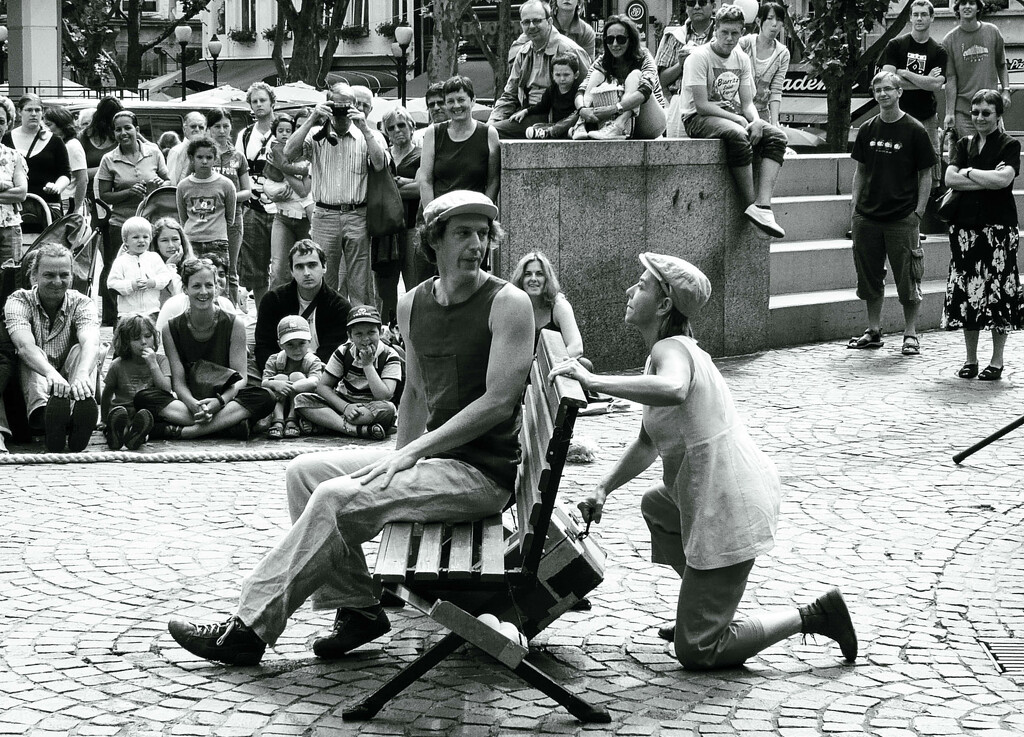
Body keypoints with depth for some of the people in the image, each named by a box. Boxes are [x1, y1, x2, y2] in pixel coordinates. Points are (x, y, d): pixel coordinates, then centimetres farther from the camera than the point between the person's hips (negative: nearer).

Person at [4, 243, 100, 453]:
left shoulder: (81, 303, -1)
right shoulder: (18, 301, -5)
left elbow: (91, 343, -24)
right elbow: (25, 346, -26)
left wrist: (82, 374, -48)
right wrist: (51, 374, -48)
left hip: (70, 388, 1)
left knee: (79, 351, -23)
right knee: (33, 356, -28)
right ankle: (44, 410, -58)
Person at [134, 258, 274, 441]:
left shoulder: (234, 324, 0)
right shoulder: (172, 329, 1)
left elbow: (240, 378, -5)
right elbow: (178, 381, -3)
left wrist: (219, 402, -27)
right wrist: (193, 405, -27)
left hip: (225, 403, 0)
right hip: (187, 404, 1)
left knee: (265, 398, -32)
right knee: (143, 398, -28)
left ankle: (177, 431, -38)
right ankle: (227, 424, -37)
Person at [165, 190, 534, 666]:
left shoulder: (508, 304, -13)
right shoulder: (413, 305, 10)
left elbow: (499, 401, -19)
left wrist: (412, 452, -18)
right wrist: (398, 461, 8)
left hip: (483, 473, -8)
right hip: (432, 454, 8)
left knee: (337, 498, -21)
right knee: (305, 471, 3)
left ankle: (248, 630, -14)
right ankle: (356, 607, 3)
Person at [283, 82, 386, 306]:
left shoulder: (368, 136, 7)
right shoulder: (317, 137, 8)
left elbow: (380, 164, -9)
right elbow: (289, 151, -7)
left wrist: (364, 128, -12)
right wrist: (311, 120, -10)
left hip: (358, 217, -1)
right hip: (325, 216, 1)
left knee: (360, 285, -1)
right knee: (324, 281, 4)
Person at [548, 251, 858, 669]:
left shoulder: (671, 350, -17)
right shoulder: (670, 350, 14)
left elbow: (672, 389, -44)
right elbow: (648, 443, 20)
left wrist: (592, 381, -40)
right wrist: (603, 489, 10)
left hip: (729, 509, -10)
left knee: (697, 652, -1)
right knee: (655, 507, 39)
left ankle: (813, 617, 1)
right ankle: (703, 614, 36)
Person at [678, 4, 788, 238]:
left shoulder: (742, 59, 10)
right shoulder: (699, 57, -11)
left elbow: (747, 103, 7)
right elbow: (701, 105, -17)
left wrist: (756, 121, -16)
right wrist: (737, 118, -21)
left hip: (733, 117, 7)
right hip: (698, 119, -7)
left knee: (776, 137, -17)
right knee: (738, 135, -37)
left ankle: (763, 205, -32)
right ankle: (750, 205, -30)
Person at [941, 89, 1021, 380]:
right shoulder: (965, 144, 13)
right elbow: (950, 178, -1)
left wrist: (969, 172, -6)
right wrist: (988, 179, -10)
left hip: (998, 226, -4)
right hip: (965, 225, 4)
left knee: (998, 290, -3)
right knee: (966, 290, 4)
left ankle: (996, 361, 5)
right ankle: (970, 359, 14)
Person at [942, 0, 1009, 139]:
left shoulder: (992, 32, 6)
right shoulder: (949, 40, 0)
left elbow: (1001, 65, 17)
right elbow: (950, 79, -1)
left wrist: (1006, 90, 2)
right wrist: (950, 113, -6)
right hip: (962, 108, -2)